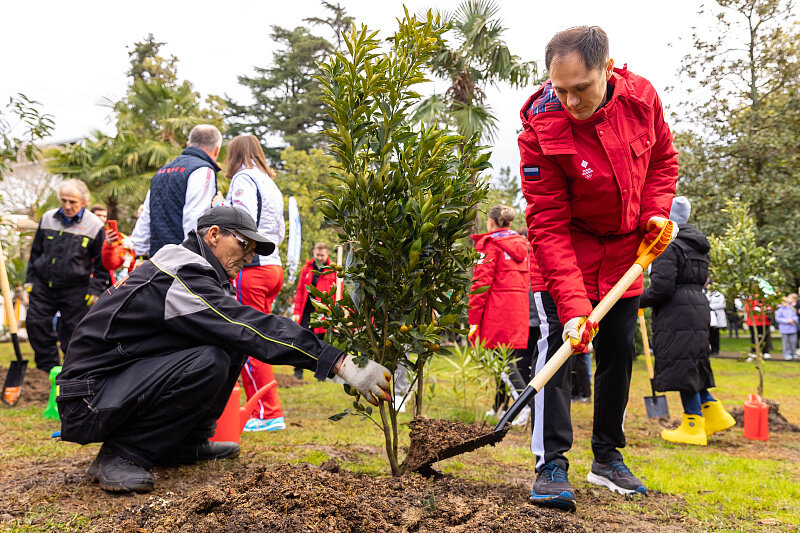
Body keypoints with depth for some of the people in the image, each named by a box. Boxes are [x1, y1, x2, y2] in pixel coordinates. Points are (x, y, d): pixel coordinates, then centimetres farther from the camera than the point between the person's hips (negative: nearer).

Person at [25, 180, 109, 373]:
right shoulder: (47, 219, 4)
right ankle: (49, 366, 14)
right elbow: (35, 252, 16)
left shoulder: (94, 226, -6)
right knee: (35, 323, 1)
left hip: (75, 291, -4)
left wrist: (95, 290, -6)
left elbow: (102, 263, 0)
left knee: (72, 330, 1)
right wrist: (30, 279, 12)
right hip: (43, 285, 4)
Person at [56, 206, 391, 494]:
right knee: (210, 362, -29)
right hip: (89, 399, -9)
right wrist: (342, 365, -31)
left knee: (232, 346, 1)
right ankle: (120, 454, -14)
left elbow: (242, 328, 12)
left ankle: (184, 444, 9)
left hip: (126, 377, 9)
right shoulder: (181, 274, -20)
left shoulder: (196, 274, 11)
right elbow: (253, 328, -28)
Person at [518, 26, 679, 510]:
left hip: (624, 249, 4)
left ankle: (608, 456, 23)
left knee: (621, 350, 8)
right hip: (567, 249, -4)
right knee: (559, 342, -16)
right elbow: (547, 225, -28)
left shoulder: (642, 97, -15)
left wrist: (655, 212, -11)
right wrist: (573, 305, -35)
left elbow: (663, 159, 5)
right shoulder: (541, 130, -27)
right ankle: (552, 465, -8)